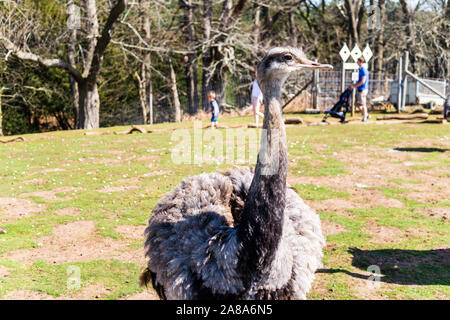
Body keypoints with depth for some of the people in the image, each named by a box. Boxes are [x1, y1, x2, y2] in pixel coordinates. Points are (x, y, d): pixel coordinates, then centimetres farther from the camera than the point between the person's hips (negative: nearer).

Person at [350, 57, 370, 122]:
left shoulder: (363, 70, -16)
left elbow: (362, 81, -20)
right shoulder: (360, 69, 13)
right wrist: (353, 85, 13)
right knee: (357, 104, 13)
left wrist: (354, 86, -16)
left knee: (363, 104, -2)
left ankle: (364, 117, 9)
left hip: (362, 89, -10)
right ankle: (366, 114, 24)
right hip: (359, 89, 10)